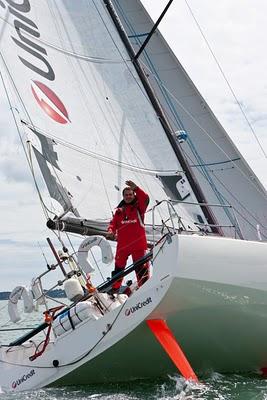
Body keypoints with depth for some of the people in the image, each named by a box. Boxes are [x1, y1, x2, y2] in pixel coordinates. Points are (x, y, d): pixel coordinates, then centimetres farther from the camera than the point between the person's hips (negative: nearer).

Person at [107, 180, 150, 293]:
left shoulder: (139, 206, 4)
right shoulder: (119, 210, 13)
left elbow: (145, 198, -16)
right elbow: (113, 222, 10)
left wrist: (136, 188, -29)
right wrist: (111, 231, -12)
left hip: (138, 244, -3)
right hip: (122, 244, 3)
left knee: (141, 268, -2)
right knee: (119, 267, 11)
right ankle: (115, 288, 20)